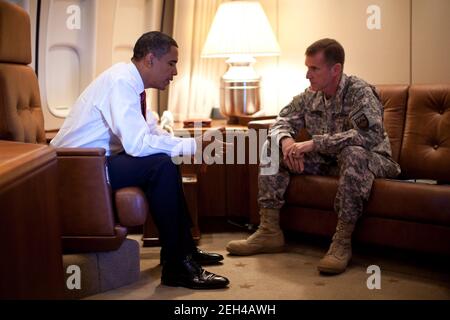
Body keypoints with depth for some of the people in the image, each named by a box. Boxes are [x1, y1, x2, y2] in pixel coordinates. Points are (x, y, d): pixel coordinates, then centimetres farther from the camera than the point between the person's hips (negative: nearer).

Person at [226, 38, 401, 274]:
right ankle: (269, 232, -6)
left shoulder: (360, 92, -20)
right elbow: (282, 122, 6)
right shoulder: (310, 95, 0)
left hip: (370, 160, -6)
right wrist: (285, 140, -21)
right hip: (326, 162, 7)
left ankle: (342, 242, -34)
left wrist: (314, 143, -36)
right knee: (272, 146, -4)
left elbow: (370, 135, -35)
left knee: (353, 153, -41)